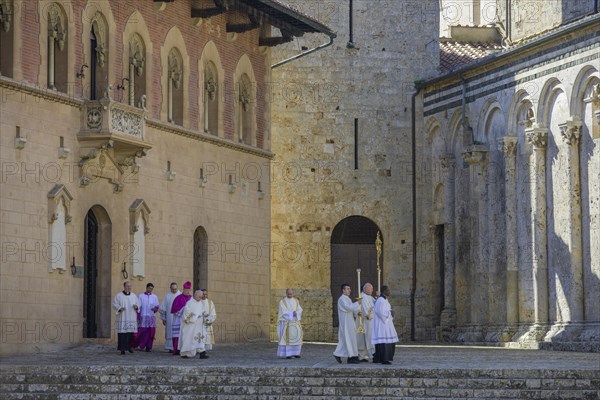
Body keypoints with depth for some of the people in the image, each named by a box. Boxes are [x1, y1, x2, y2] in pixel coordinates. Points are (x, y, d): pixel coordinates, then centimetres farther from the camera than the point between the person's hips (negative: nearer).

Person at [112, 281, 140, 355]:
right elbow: (114, 304, -2)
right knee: (122, 333, -7)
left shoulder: (134, 296, 13)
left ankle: (129, 346, 16)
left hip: (132, 318, 3)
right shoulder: (119, 295, 3)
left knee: (131, 333, 0)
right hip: (122, 318, -3)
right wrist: (120, 308, -21)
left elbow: (138, 304, 14)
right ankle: (122, 349, -5)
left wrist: (136, 306, -10)